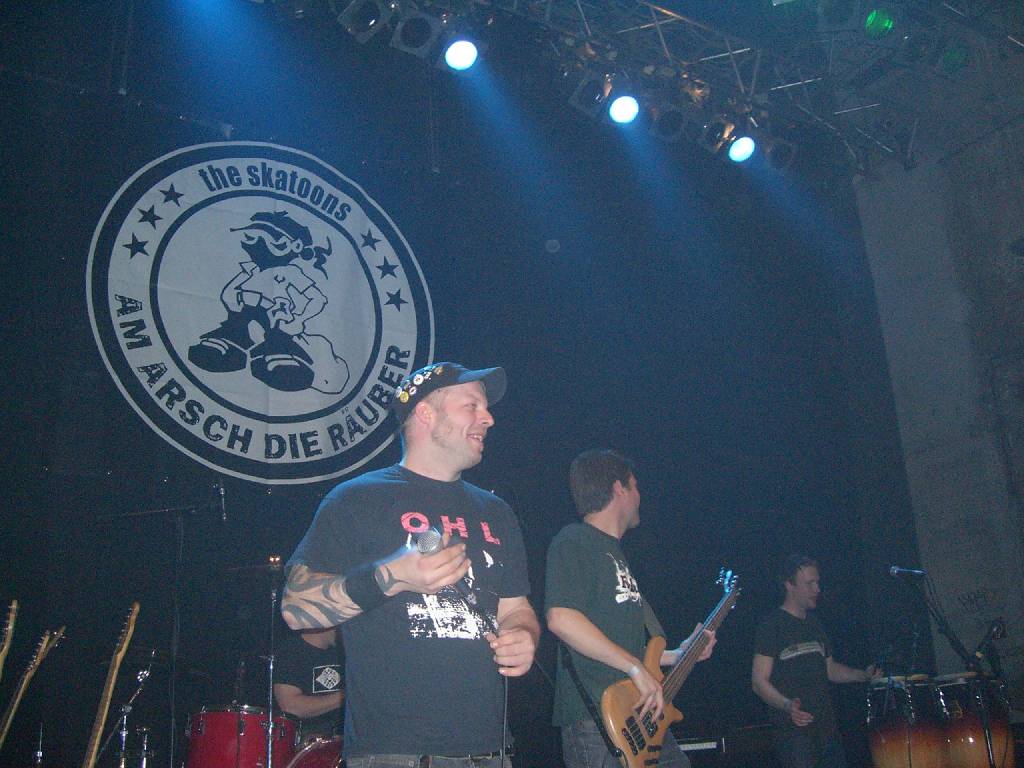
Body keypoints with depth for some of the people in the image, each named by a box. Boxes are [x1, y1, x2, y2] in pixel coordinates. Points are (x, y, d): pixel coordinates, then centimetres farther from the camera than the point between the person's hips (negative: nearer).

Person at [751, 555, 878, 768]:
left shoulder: (814, 626, 15)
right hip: (794, 729, -7)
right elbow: (759, 681, -12)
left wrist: (863, 675, 8)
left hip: (826, 727, 7)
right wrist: (787, 706, -28)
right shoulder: (772, 626, -8)